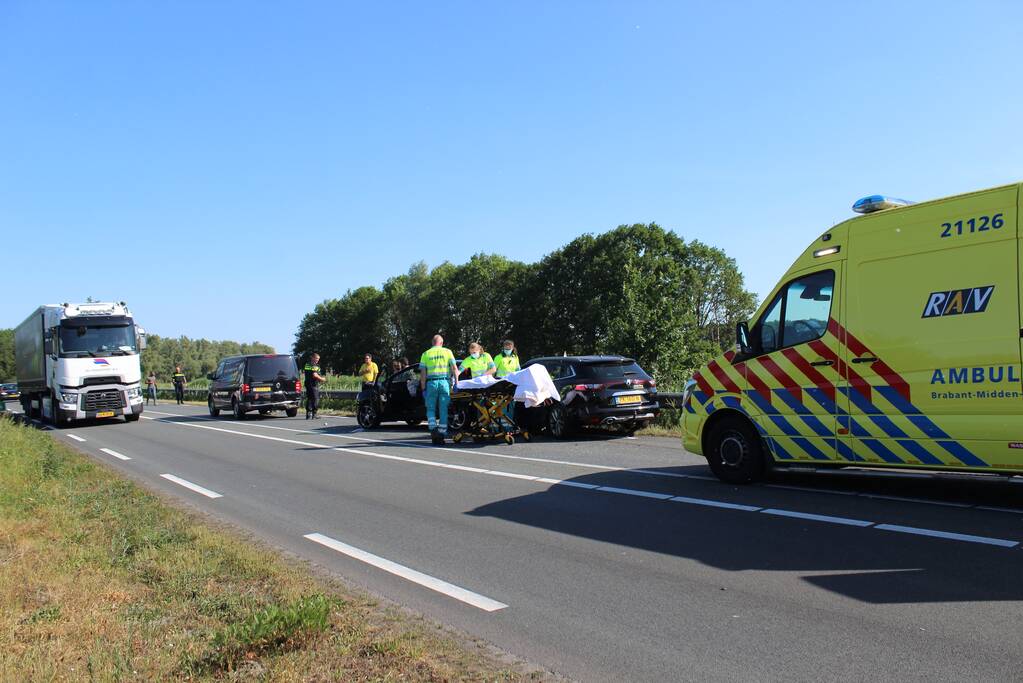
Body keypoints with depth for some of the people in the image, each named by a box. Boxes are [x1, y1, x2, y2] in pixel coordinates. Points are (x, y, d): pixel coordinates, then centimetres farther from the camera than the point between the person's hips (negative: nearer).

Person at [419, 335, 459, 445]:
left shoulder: (426, 354, 9)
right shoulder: (447, 352, 9)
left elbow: (423, 373, 4)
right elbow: (454, 368, 1)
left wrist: (423, 388, 6)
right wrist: (456, 383, 2)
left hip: (431, 383, 0)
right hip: (444, 382, 0)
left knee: (431, 409, 9)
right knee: (443, 410, 6)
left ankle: (433, 429, -10)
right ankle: (442, 434, 6)